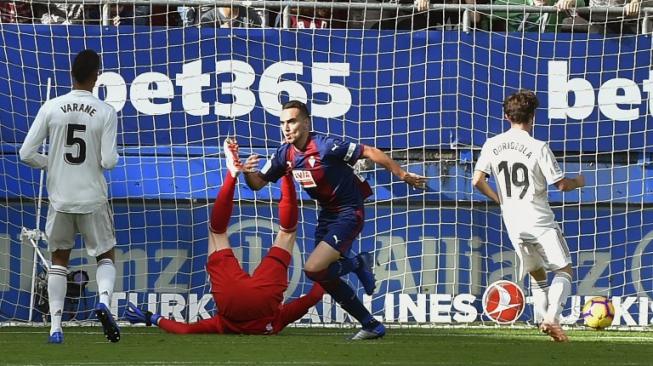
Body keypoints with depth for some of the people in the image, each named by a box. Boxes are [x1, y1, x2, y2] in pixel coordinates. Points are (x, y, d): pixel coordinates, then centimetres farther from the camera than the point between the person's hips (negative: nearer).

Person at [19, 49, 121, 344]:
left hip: (60, 198, 1)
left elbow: (26, 153, -6)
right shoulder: (105, 113, -10)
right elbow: (108, 161, -13)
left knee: (59, 259, 16)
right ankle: (104, 301, -13)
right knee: (105, 255, 16)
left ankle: (55, 327, 7)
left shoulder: (51, 108, -6)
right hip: (93, 199, -1)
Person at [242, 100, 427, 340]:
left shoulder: (326, 147, -24)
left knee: (314, 270, -22)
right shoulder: (285, 154, -3)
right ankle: (372, 326, 20)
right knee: (324, 278, 8)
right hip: (326, 214, 8)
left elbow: (369, 152, -18)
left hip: (348, 213, -8)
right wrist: (248, 172, -21)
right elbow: (258, 184, 3)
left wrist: (403, 175, -14)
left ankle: (358, 264, 7)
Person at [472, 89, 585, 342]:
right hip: (540, 220, -5)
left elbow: (477, 180, -1)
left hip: (513, 223, 5)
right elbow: (561, 185, -9)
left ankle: (546, 318, 12)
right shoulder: (538, 148, -12)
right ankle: (552, 318, -17)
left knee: (537, 274, 20)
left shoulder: (492, 145, 1)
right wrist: (578, 182, 13)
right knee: (564, 270, 2)